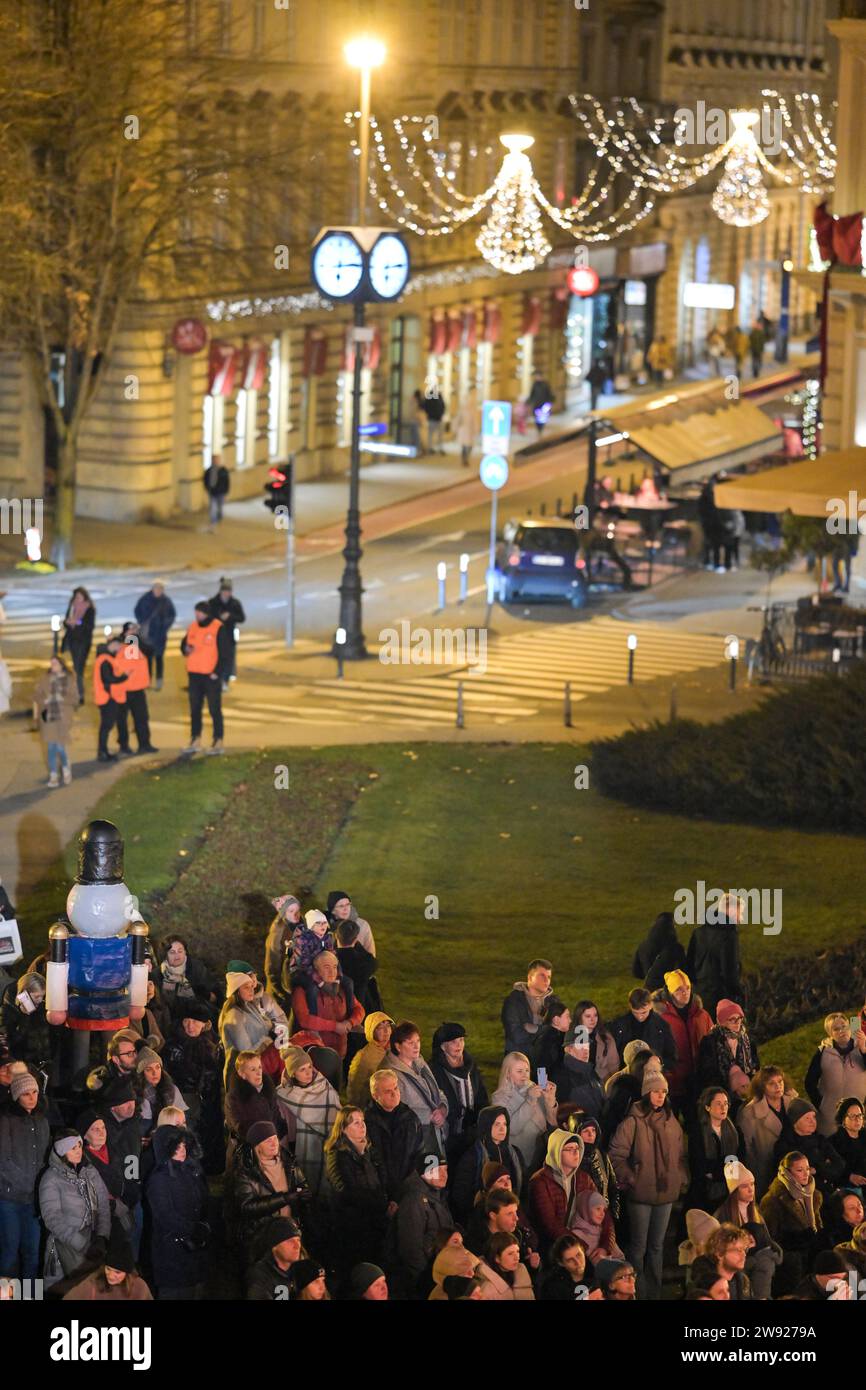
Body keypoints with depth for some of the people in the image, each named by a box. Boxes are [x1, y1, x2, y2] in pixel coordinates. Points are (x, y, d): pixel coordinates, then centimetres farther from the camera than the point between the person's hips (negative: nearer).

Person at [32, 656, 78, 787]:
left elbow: (74, 698, 7)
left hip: (63, 717, -1)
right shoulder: (44, 679, 4)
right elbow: (37, 697, 7)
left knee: (60, 747, -7)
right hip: (47, 717, 2)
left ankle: (66, 769, 22)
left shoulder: (68, 680, 3)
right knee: (51, 747, 4)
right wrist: (36, 716, 4)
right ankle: (53, 776, 13)